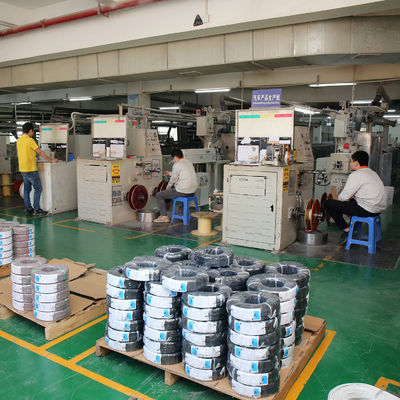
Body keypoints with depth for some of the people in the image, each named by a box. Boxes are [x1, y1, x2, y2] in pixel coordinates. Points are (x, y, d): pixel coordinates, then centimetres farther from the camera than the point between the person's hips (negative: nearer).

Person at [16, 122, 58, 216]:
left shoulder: (18, 140, 11)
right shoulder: (30, 140, -13)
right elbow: (40, 152, -11)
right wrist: (51, 160, -2)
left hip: (22, 169, 8)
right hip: (31, 169, -8)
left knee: (27, 189, 11)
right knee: (38, 188, -1)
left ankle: (28, 209, 14)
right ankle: (36, 209, -2)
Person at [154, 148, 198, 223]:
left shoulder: (177, 165, -10)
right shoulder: (189, 163, 14)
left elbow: (173, 179, -4)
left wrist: (168, 187, 15)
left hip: (183, 192, -9)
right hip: (192, 192, 9)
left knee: (159, 195, 2)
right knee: (174, 189, 38)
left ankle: (164, 216, 1)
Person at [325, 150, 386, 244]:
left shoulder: (356, 175, -12)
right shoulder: (373, 173, 17)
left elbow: (343, 197, -12)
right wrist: (353, 197, 15)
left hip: (367, 211, -10)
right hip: (379, 209, 10)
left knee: (329, 203, -6)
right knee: (352, 201, 36)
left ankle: (346, 229, 1)